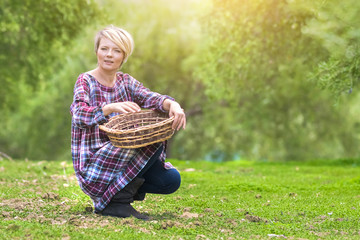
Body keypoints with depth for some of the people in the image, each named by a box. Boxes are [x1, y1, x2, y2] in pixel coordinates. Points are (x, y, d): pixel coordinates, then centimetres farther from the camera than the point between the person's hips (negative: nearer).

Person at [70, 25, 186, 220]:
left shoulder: (125, 82, 9)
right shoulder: (86, 81, -6)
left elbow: (148, 97, -12)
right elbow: (80, 116, -25)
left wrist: (171, 104, -34)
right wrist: (111, 107, -43)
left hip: (122, 159, 6)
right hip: (93, 166, -6)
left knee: (171, 180, -10)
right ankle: (119, 199, -13)